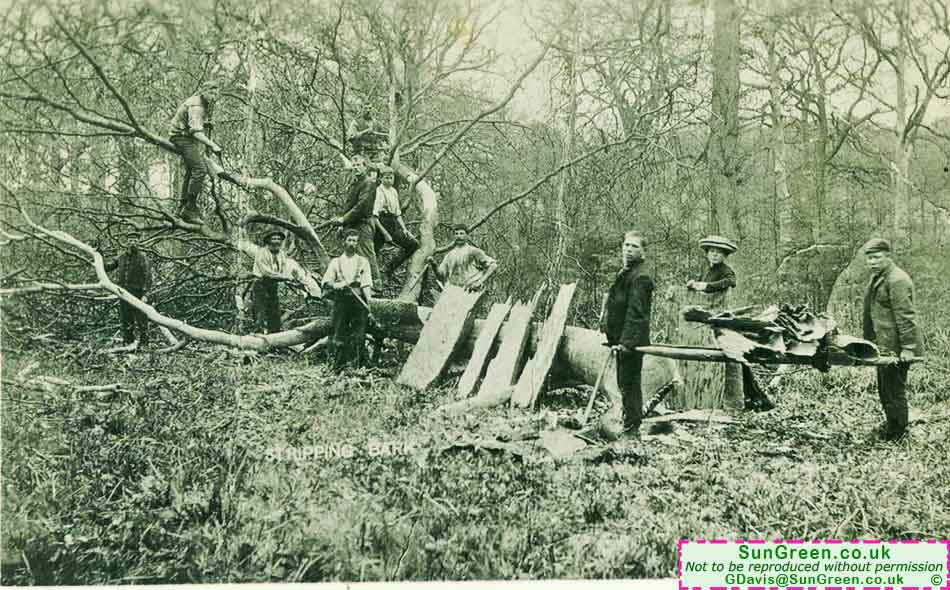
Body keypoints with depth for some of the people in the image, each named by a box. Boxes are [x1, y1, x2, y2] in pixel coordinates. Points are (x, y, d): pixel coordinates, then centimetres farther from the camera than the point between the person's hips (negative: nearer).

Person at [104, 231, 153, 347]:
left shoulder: (143, 258, -4)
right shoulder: (122, 257, 13)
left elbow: (148, 277, -9)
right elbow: (109, 266, 22)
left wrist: (145, 294, -17)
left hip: (137, 294, -6)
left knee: (141, 320, -4)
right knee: (125, 321, 10)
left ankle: (143, 344, 1)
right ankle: (127, 343, 19)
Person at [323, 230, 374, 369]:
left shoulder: (363, 262, 13)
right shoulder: (336, 262, 14)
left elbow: (367, 284, 4)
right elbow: (325, 282, 8)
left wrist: (369, 302, -9)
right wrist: (336, 285, -13)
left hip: (359, 301, 0)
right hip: (341, 301, 0)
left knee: (358, 336, -4)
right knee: (339, 336, -2)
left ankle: (356, 366, -1)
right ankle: (338, 366, 3)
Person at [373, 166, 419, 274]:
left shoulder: (394, 191, 13)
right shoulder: (378, 191, -10)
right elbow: (374, 216, -16)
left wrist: (404, 229, 10)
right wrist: (385, 233, -19)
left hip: (394, 224, 8)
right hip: (382, 225, -7)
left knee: (414, 245, 1)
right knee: (374, 254, -9)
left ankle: (390, 270, 5)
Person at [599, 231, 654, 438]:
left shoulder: (640, 277, -14)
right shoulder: (624, 274, 18)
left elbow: (635, 312, -21)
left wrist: (625, 341, -26)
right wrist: (614, 338, 20)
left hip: (632, 341, -10)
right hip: (622, 340, 10)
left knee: (629, 384, -6)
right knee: (625, 384, 15)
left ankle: (631, 430, 0)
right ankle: (629, 426, 25)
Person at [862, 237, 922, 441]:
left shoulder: (897, 280, -18)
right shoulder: (876, 278, 14)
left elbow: (905, 317, -21)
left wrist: (908, 347, -23)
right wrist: (868, 340, 23)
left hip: (895, 348, -10)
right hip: (883, 346, 10)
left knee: (894, 393, -1)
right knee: (884, 391, 20)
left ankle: (897, 434, 10)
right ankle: (891, 426, 33)